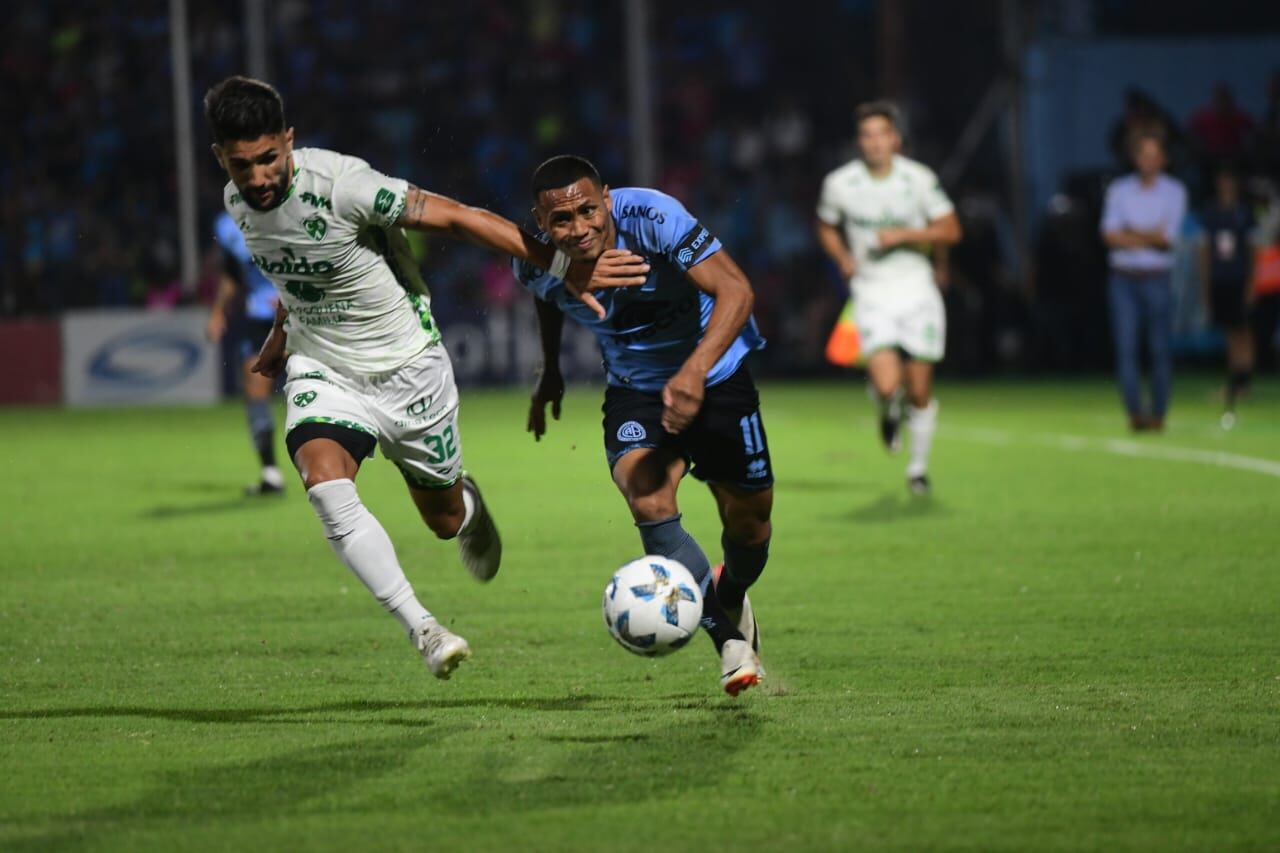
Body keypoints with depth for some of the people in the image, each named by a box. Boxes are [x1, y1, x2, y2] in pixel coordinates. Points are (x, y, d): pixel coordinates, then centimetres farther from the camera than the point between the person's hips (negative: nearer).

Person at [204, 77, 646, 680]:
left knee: (445, 519, 12)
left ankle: (470, 506, 53)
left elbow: (456, 217, -24)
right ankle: (422, 629, -22)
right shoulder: (237, 203, -7)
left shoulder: (338, 185, -27)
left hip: (408, 367, -3)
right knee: (325, 485, -27)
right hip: (322, 371, 3)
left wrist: (563, 266, -26)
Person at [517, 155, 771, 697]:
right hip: (635, 390, 2)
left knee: (749, 517, 6)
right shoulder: (536, 265, -18)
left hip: (716, 374, -1)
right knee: (649, 502, -25)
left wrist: (694, 371, -48)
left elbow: (735, 289, -36)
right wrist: (550, 371, 19)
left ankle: (732, 599, 42)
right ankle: (729, 635, -12)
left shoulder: (652, 217, -32)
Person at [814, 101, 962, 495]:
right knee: (886, 383, -19)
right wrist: (843, 259, -3)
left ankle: (918, 466, 25)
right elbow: (826, 227, 15)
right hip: (872, 292, -1)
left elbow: (950, 231, -2)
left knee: (919, 391, 4)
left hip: (916, 288, 1)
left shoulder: (920, 179, -6)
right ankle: (889, 409, 19)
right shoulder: (839, 184, -4)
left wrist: (903, 235, -15)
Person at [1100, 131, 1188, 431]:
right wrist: (1151, 237, -10)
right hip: (1123, 279, 1)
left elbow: (1168, 236, -6)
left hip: (1157, 279, -1)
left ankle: (1158, 414, 3)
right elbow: (1110, 235, -3)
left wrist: (1129, 233, -5)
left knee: (1161, 349, -2)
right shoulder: (1118, 190, 8)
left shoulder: (1174, 191, 4)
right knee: (1125, 347, -8)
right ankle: (1134, 412, -10)